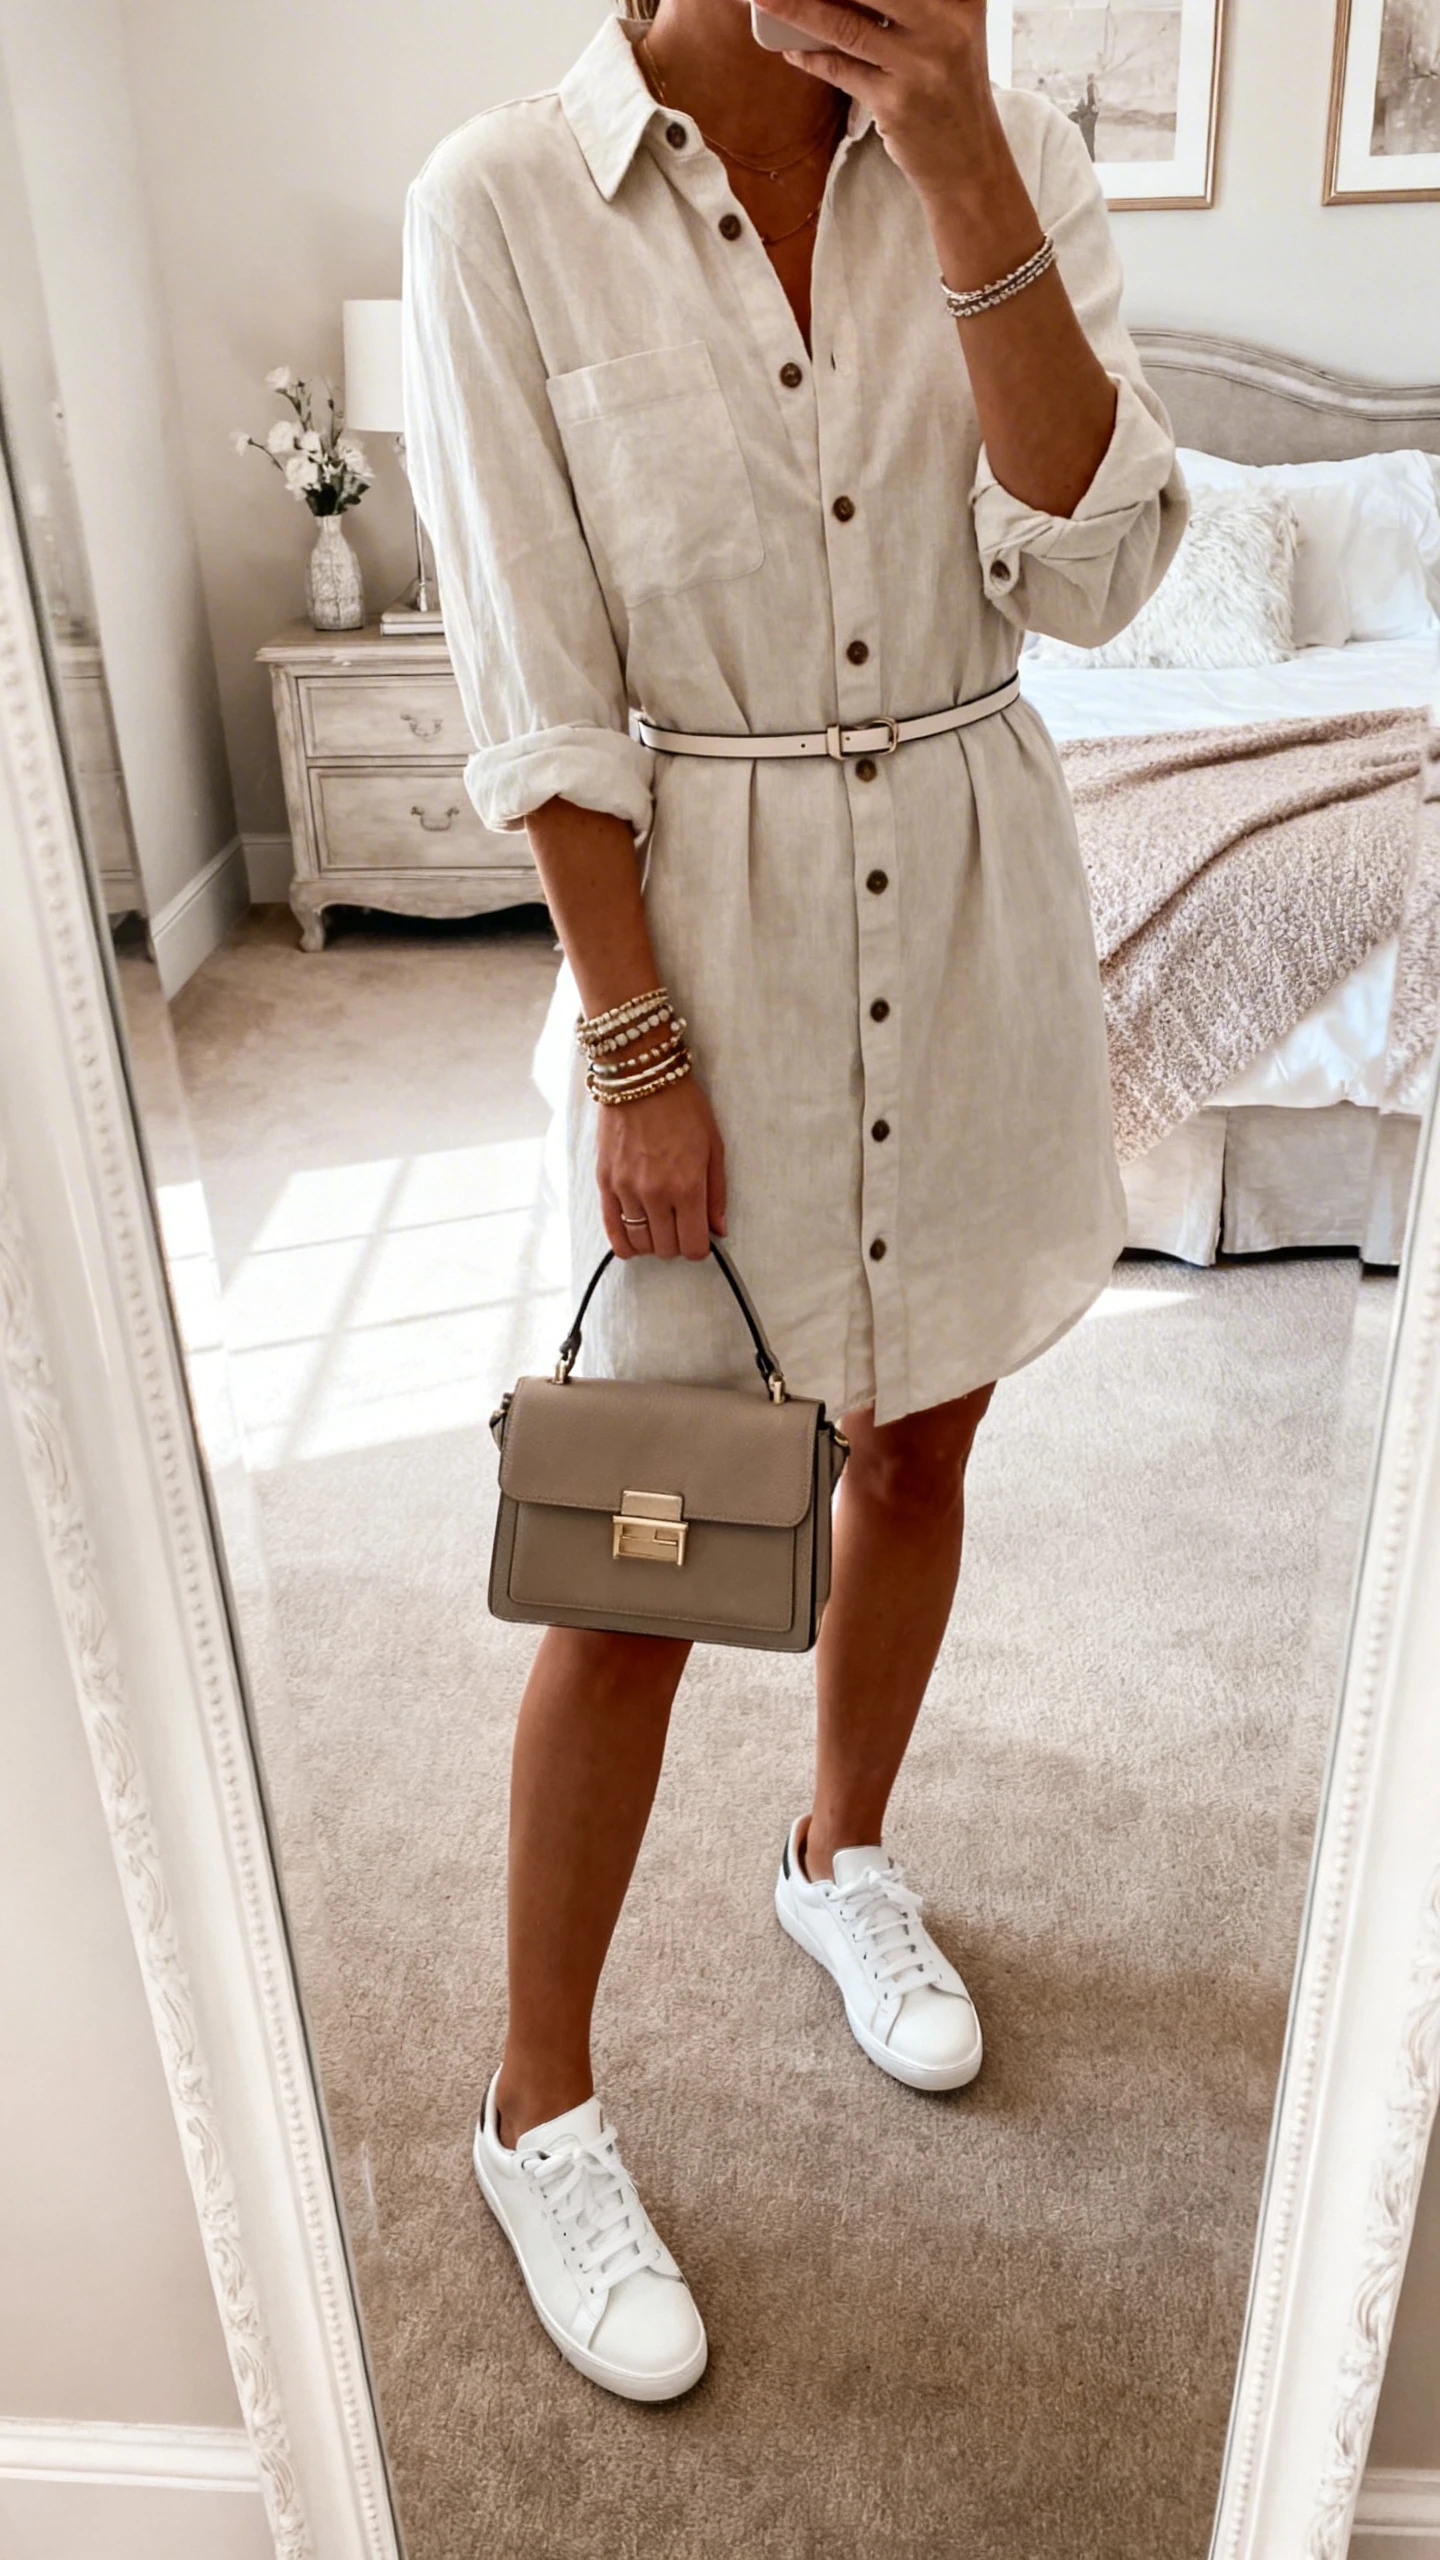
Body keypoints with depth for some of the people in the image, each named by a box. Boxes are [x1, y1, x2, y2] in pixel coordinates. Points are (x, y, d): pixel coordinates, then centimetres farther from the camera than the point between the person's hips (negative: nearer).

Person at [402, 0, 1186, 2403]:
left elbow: (1094, 571, -11)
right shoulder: (503, 201, -8)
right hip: (704, 927, -4)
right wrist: (633, 1046, -13)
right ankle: (540, 2106, 23)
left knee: (917, 1447, 17)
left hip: (974, 901, 4)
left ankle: (841, 1853, 45)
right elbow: (541, 696, -10)